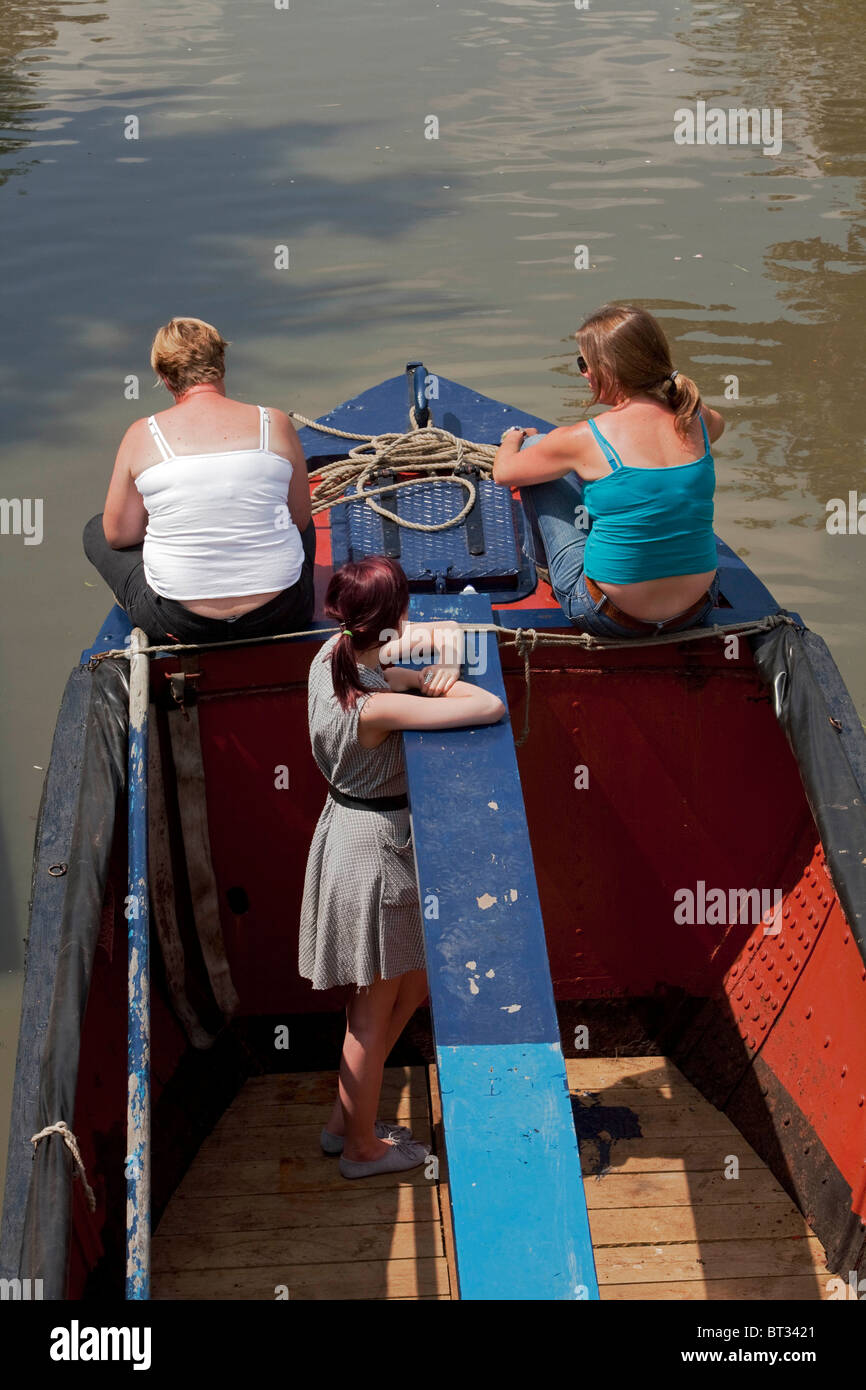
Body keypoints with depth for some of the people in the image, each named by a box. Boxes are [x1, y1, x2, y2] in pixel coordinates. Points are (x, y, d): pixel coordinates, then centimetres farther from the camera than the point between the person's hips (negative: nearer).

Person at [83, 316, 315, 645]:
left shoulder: (142, 435, -7)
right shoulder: (275, 424, -5)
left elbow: (118, 535, 1)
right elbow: (301, 518, 5)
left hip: (181, 623, -2)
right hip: (279, 614, 2)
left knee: (96, 530, 26)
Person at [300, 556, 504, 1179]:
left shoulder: (334, 654, -4)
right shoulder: (375, 707, -31)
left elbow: (449, 632, 9)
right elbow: (492, 707, -33)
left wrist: (442, 639, -14)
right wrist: (422, 679, -20)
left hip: (346, 828, 9)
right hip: (376, 848, -9)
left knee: (412, 986, 25)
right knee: (374, 1010, 12)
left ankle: (344, 1118, 38)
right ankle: (362, 1147, 33)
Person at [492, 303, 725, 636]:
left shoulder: (584, 440, -17)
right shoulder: (697, 421, -4)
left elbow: (503, 472, 2)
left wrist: (513, 439, 26)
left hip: (611, 618, -5)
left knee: (532, 447, 12)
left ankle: (543, 560, 37)